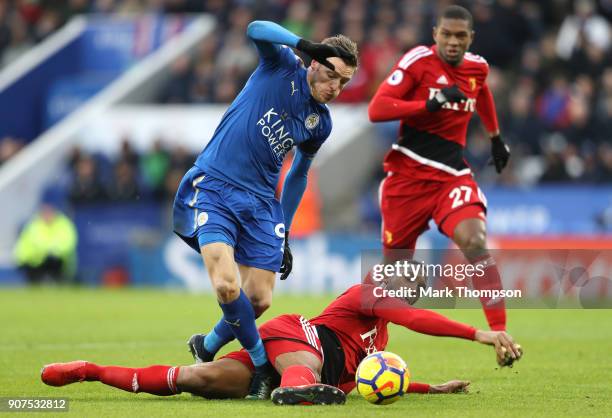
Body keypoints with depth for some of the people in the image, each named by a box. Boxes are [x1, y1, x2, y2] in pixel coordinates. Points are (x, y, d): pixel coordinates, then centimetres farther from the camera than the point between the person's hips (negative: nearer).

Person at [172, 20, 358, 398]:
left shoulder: (321, 122, 9)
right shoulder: (283, 67, -5)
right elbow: (256, 29, -24)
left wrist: (285, 231, 21)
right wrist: (306, 45, -36)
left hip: (261, 203, 5)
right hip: (213, 188, -5)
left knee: (259, 300, -3)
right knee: (227, 285, -22)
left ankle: (209, 346, 26)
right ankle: (262, 364, -2)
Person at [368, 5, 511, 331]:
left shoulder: (477, 67, 5)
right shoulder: (418, 60, -10)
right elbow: (376, 110, -20)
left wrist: (496, 138, 38)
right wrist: (431, 103, -29)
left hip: (452, 176, 2)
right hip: (407, 175, -2)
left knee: (475, 242, -23)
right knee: (394, 262, 7)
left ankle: (500, 334, -25)